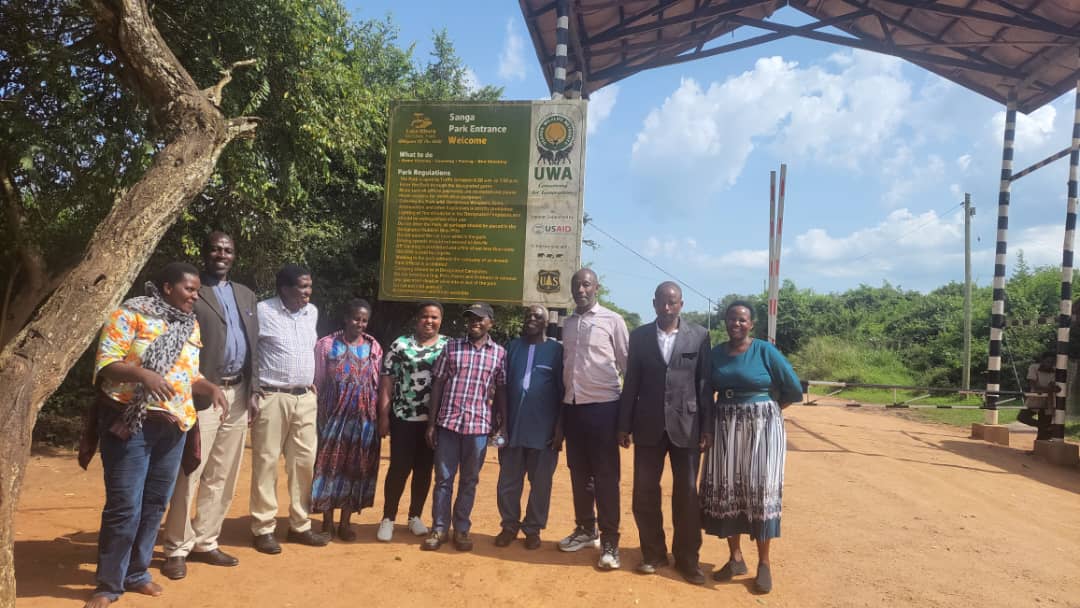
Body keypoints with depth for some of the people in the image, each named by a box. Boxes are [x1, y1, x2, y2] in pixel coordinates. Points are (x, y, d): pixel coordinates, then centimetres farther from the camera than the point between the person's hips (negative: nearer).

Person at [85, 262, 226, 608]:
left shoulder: (191, 326, 14)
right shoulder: (130, 315, -5)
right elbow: (105, 363, -12)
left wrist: (211, 388, -3)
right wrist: (143, 374, -28)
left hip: (173, 427, 6)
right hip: (130, 423, -6)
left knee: (155, 504, 12)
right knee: (124, 506, -5)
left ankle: (136, 573, 26)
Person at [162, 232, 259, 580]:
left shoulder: (246, 296, 16)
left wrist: (252, 393, 8)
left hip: (237, 395, 6)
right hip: (202, 395, -6)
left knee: (223, 477, 12)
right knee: (189, 474, -1)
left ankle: (205, 543, 23)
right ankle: (177, 549, 12)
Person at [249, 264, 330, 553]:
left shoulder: (312, 312, 8)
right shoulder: (262, 312, -10)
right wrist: (254, 388, -7)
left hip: (305, 398, 6)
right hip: (272, 397, -5)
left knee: (304, 461, 8)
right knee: (266, 462, 2)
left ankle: (300, 525, 20)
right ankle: (263, 528, 12)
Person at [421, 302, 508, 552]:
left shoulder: (500, 353, 3)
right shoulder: (451, 347, 2)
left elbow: (501, 391, 8)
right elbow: (438, 384, 3)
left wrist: (503, 425, 2)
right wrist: (431, 423, 0)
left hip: (479, 425, 0)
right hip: (448, 422, 0)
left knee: (469, 480, 10)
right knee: (443, 478, 6)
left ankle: (462, 529, 21)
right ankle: (439, 528, 18)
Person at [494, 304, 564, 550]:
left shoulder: (556, 349, 1)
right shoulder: (513, 347, 9)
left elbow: (563, 389, 0)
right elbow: (502, 385, 10)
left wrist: (561, 425, -4)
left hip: (543, 429, -2)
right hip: (512, 426, 3)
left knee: (540, 483, 7)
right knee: (508, 482, 8)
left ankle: (533, 528, 20)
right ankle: (509, 526, 22)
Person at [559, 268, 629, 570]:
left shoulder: (612, 321, -4)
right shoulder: (567, 324, 12)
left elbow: (628, 364, -3)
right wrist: (562, 404, 13)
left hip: (602, 406, -5)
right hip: (572, 406, 6)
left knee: (605, 475, -1)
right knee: (579, 472, 14)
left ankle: (609, 540, 6)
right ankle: (585, 529, 27)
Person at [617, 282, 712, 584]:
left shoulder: (699, 335, 1)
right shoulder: (639, 336, 5)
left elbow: (705, 384, 0)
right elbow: (631, 383, 5)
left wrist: (707, 427, -3)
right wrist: (624, 425, 3)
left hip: (686, 425, -1)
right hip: (649, 425, 2)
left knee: (687, 493, 6)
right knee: (644, 492, 6)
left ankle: (687, 558, 21)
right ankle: (653, 553, 23)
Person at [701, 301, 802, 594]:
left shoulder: (765, 350, -7)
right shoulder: (716, 353, 3)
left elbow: (794, 389, -4)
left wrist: (765, 410, 5)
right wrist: (731, 412, 0)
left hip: (762, 428, -3)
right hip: (726, 429, 4)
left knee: (760, 490, -2)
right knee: (726, 491, 5)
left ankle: (764, 564, 9)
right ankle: (735, 558, 19)